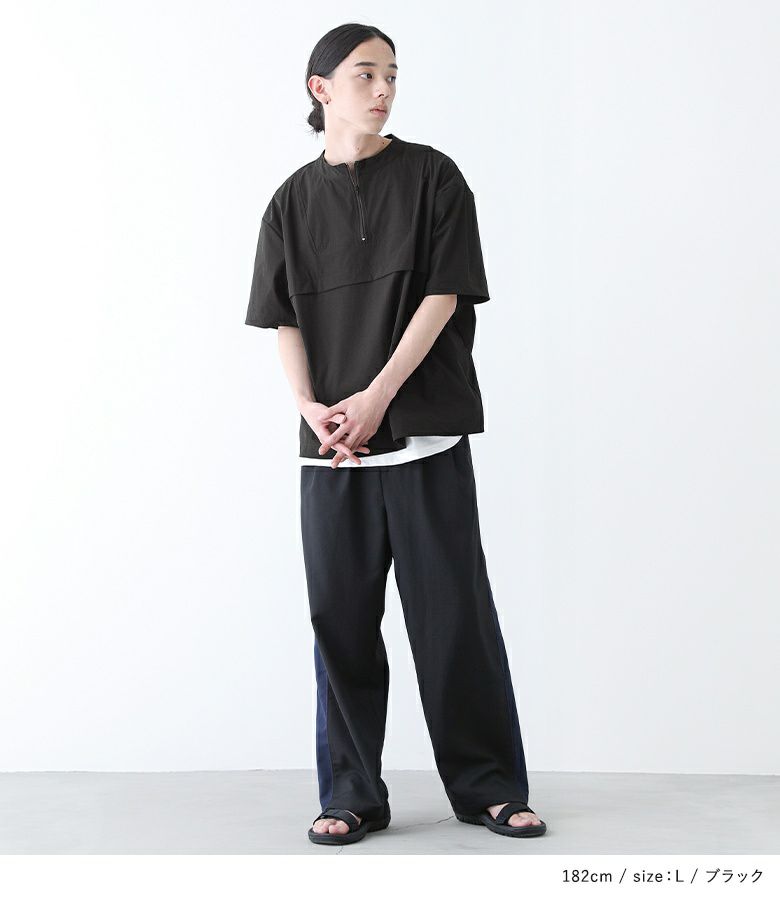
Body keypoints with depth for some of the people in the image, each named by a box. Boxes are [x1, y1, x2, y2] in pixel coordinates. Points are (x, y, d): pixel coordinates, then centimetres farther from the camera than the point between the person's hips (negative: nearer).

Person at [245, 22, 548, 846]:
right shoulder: (294, 201, 11)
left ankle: (488, 785, 14)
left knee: (454, 613, 0)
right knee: (342, 619, 4)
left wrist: (376, 397, -12)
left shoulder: (431, 176, 4)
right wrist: (310, 405, -10)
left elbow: (442, 295, -4)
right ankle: (352, 796, 15)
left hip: (425, 433, -2)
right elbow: (283, 319, 7)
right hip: (331, 442, 2)